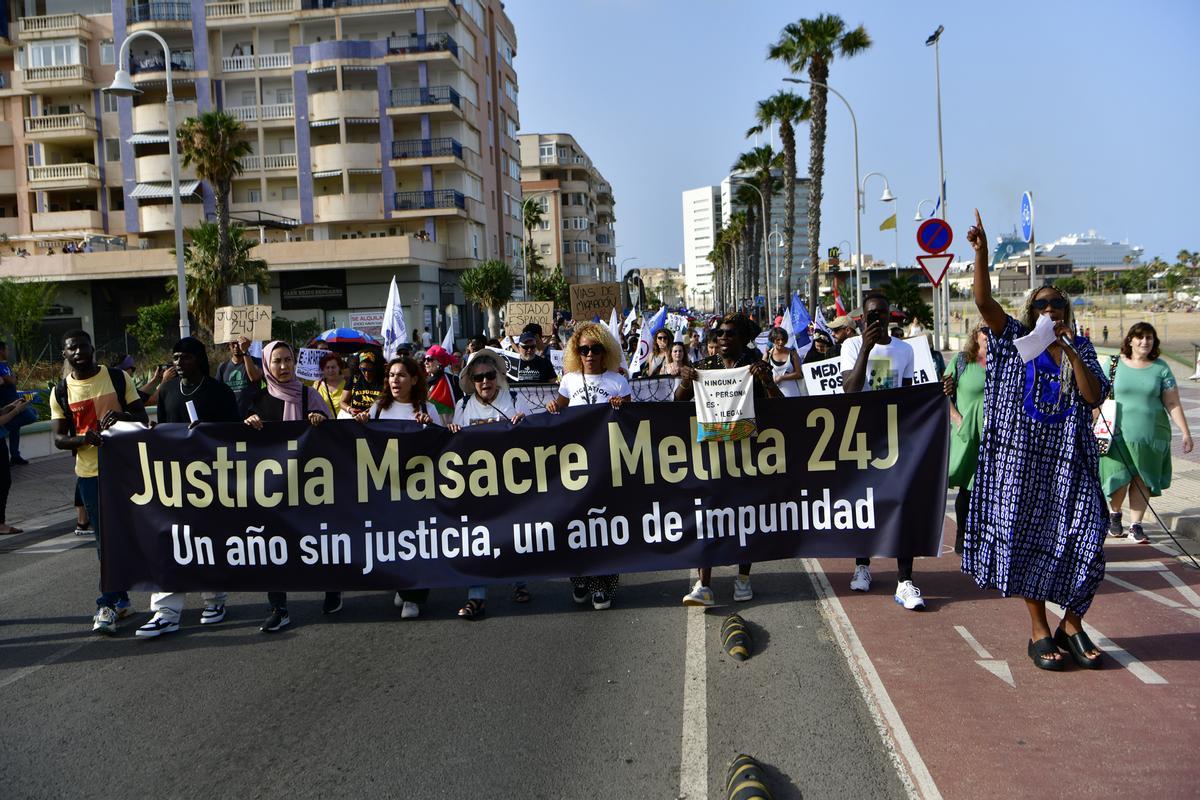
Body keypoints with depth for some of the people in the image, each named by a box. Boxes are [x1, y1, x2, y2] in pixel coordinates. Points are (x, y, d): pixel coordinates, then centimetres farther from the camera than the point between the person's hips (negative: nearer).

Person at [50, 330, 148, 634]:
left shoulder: (118, 378, 0)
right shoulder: (61, 392, 2)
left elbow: (142, 417, 3)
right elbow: (59, 439, 1)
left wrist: (121, 415, -19)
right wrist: (85, 438, -20)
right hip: (89, 472, 0)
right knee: (105, 537, 6)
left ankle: (110, 603, 19)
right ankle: (117, 601, 15)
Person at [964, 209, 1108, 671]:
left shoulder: (1082, 348, 10)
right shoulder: (1014, 339, 4)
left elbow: (1095, 397, -3)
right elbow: (984, 301, -10)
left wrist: (1071, 353, -12)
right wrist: (981, 252, -22)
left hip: (1069, 460, 2)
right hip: (1022, 458, -2)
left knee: (1081, 540, -3)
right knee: (1026, 538, 0)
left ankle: (1072, 625, 14)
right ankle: (1039, 631, 12)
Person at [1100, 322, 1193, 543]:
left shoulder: (1161, 368, 4)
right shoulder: (1114, 364, 2)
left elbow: (1172, 404, 5)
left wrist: (1185, 433, 1)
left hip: (1151, 434, 1)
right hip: (1118, 433, -1)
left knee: (1142, 480, 2)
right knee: (1118, 478, -4)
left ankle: (1135, 525, 13)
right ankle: (1114, 513, 24)